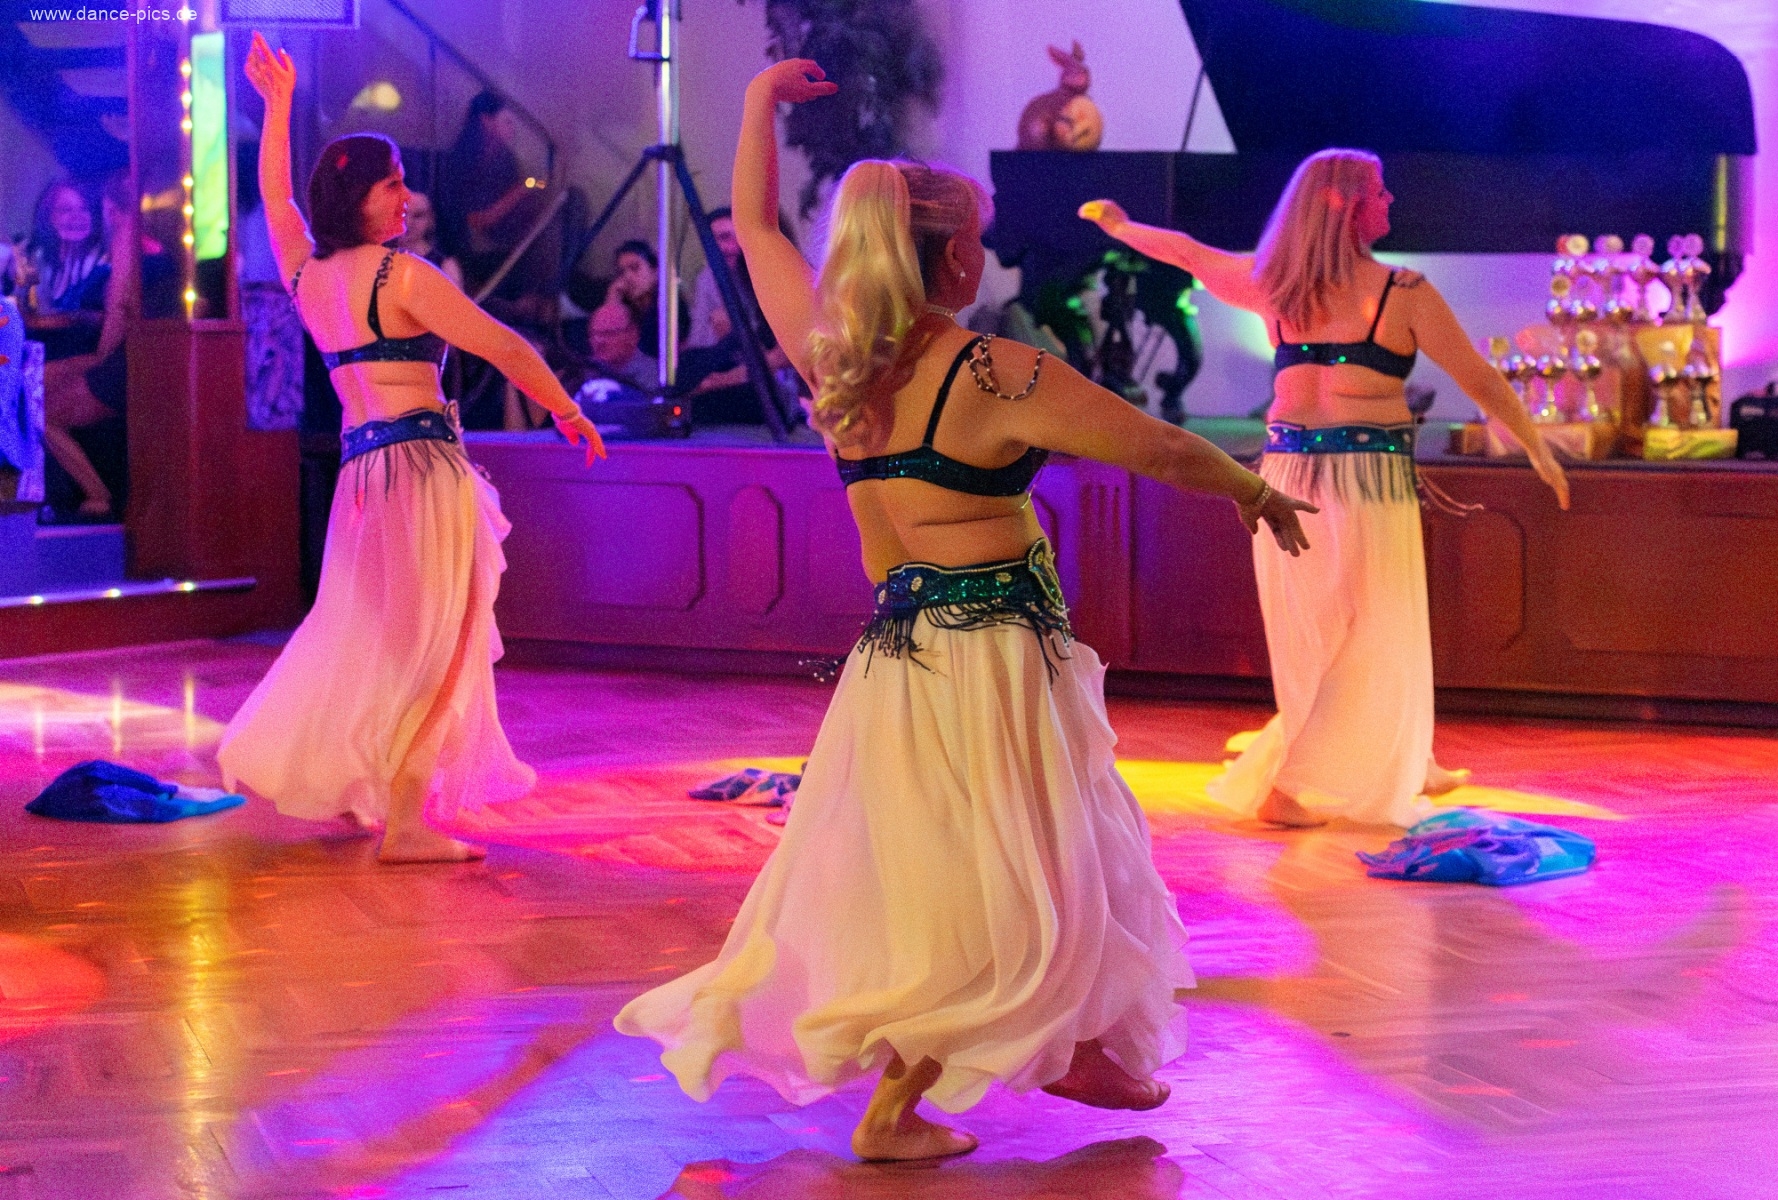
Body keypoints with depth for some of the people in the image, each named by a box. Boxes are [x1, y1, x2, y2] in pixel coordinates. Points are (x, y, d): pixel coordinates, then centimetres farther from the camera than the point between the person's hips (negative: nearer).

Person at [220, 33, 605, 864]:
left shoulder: (306, 274, 10)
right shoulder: (401, 276, -9)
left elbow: (274, 195, 29)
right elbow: (502, 347, -7)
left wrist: (278, 101, 35)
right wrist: (568, 412, 4)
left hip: (358, 465, 7)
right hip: (423, 462, -7)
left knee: (364, 632, 22)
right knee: (429, 644, -4)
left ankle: (330, 777, 30)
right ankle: (403, 823, -6)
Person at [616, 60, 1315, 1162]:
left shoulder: (831, 358, 2)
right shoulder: (995, 376, -15)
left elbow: (756, 225, 17)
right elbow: (1161, 449, -9)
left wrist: (762, 99, 27)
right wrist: (1255, 492, 8)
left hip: (890, 649, 7)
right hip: (994, 649, -7)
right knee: (1011, 897, 3)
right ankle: (896, 1112, 3)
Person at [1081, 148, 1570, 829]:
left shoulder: (1273, 284, 5)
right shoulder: (1402, 293, -6)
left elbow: (1187, 252, 22)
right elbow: (1479, 379, 0)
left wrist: (1118, 226, 40)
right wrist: (1538, 451, 10)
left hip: (1288, 474, 6)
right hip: (1370, 476, -5)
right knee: (1368, 641, 4)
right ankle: (1290, 786, -3)